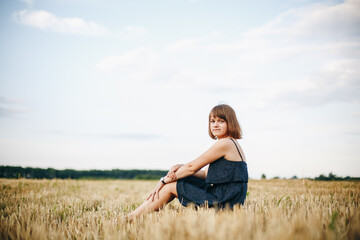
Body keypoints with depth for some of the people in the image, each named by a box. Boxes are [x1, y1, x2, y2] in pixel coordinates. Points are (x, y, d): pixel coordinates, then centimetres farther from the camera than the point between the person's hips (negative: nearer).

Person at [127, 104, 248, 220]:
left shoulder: (225, 143, -14)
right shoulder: (231, 144, 17)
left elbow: (192, 167, -12)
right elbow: (206, 174, 14)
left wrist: (164, 180, -4)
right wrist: (180, 168, -1)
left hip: (223, 203, -9)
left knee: (171, 185, -5)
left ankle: (132, 218, 5)